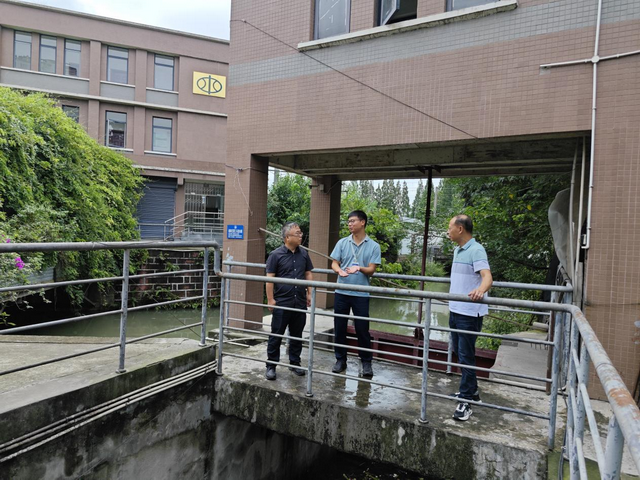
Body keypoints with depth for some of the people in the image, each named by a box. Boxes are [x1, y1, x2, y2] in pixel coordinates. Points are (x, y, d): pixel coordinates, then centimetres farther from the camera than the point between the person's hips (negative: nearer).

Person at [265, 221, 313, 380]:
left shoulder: (303, 254, 7)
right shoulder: (276, 254, -7)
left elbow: (308, 274, 14)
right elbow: (270, 278, -8)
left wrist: (309, 293, 8)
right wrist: (270, 299, -11)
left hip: (300, 302, 5)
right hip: (282, 302, -4)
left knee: (297, 334, 14)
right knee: (276, 335, 4)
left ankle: (295, 363, 28)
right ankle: (271, 366, 16)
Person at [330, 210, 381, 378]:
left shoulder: (373, 246, -1)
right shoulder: (342, 243, 5)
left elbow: (371, 270, -5)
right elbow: (334, 263, 4)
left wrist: (359, 268, -26)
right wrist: (340, 270, -19)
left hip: (361, 294, -2)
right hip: (341, 292, 2)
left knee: (362, 329, 4)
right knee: (339, 328, 9)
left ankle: (366, 362, 20)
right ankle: (340, 360, 24)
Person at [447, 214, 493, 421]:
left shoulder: (476, 250, -16)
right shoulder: (458, 250, 13)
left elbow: (487, 276, -30)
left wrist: (480, 290, -50)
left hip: (470, 313, -9)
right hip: (455, 310, 9)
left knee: (466, 355, -3)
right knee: (458, 351, 17)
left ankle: (465, 401, 6)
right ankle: (471, 390, 33)